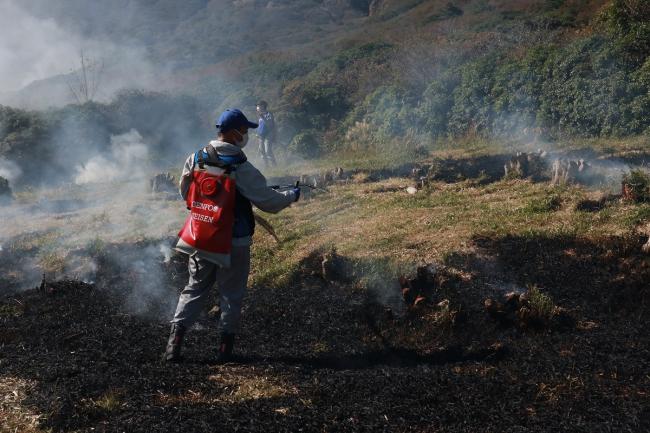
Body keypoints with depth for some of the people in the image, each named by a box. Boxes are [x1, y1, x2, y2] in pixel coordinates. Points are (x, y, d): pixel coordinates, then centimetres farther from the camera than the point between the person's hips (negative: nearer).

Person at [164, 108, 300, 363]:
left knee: (195, 288, 14)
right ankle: (225, 348, 15)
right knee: (232, 295, 9)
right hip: (235, 240, -4)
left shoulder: (195, 159, -1)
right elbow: (268, 201, -12)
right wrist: (292, 196, 6)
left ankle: (175, 340, 4)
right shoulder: (240, 168, -17)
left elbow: (186, 194, 12)